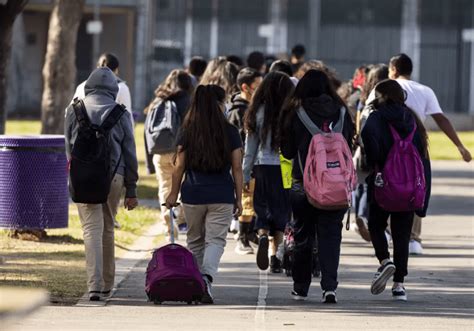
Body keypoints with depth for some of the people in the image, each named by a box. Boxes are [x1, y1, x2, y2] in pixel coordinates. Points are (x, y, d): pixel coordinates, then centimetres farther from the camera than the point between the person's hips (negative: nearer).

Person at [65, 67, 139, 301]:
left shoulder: (74, 110, 4)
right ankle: (107, 284, 23)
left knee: (92, 229, -4)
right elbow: (129, 153, 4)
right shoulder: (119, 113, 3)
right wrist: (131, 190, 8)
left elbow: (69, 147, 14)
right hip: (113, 176, 1)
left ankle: (95, 285, -18)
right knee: (107, 229, 15)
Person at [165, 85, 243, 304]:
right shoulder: (230, 132, -2)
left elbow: (179, 167, 2)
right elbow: (237, 168, -1)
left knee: (195, 241, 16)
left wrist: (173, 194, 13)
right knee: (216, 240, -2)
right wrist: (238, 198, 6)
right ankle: (206, 277, -26)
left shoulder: (188, 132, 0)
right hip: (222, 195, -2)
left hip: (193, 195, 2)